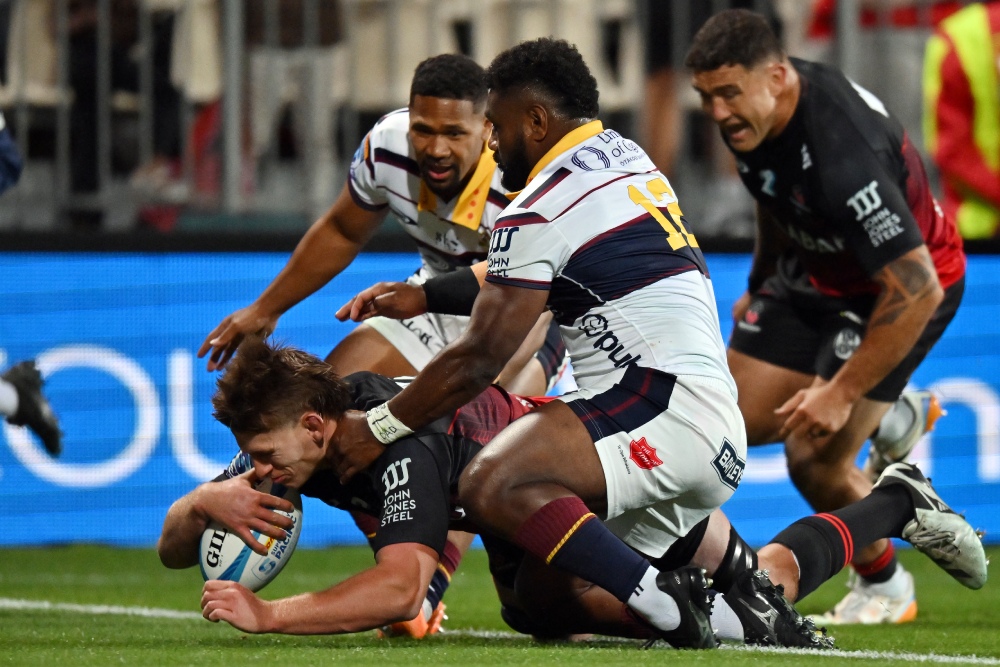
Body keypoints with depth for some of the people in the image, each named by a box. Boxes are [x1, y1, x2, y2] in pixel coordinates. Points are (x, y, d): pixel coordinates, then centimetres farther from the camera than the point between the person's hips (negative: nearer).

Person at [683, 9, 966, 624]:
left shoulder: (842, 155, -40)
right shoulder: (754, 114, -14)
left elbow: (916, 290, -36)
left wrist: (841, 393, -31)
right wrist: (760, 285, 22)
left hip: (909, 282, -8)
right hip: (813, 269, 8)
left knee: (815, 461, -12)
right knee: (744, 421, 5)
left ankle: (884, 586, 16)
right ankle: (894, 418, 31)